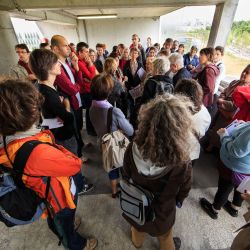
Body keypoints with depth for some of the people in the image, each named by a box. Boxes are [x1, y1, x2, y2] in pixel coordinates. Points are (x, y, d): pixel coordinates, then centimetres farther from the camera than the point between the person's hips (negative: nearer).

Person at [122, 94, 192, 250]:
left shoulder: (133, 149, -32)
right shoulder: (182, 162, -38)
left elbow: (126, 176, -12)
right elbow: (184, 190, -16)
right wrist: (178, 201, 7)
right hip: (161, 211, -2)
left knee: (138, 227, 37)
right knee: (165, 236, 34)